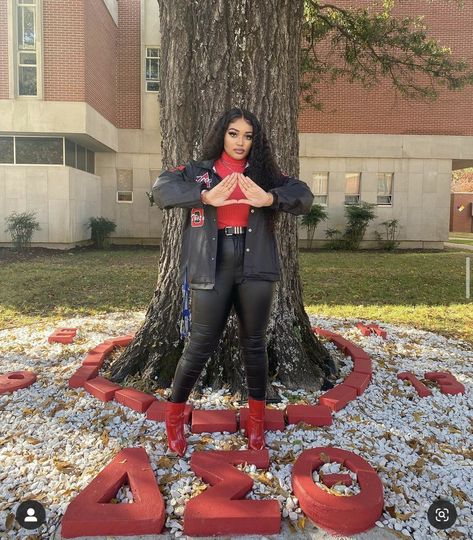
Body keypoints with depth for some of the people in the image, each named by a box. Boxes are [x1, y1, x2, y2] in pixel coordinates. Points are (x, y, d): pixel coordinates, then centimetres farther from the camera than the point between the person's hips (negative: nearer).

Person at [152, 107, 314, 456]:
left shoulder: (264, 173, 10)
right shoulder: (198, 171, 8)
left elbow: (304, 197, -3)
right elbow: (162, 188, -9)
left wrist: (270, 198, -23)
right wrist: (206, 197, -25)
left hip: (255, 269, 2)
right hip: (213, 268, -1)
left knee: (254, 343, 11)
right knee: (201, 344, 3)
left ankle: (257, 420, 30)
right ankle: (175, 415, 27)